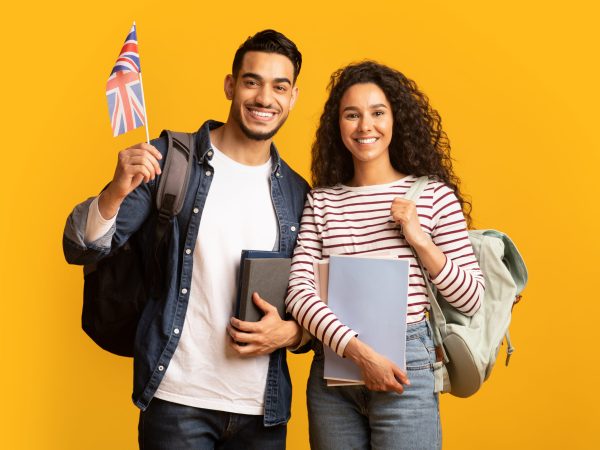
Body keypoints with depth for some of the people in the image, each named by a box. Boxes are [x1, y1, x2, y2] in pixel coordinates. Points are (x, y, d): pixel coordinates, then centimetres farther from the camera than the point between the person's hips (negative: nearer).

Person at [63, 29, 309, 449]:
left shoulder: (297, 193, 6)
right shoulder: (167, 161, -4)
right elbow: (81, 250, -6)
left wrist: (290, 332, -8)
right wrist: (117, 191, -25)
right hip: (178, 399, -3)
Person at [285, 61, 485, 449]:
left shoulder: (434, 195, 0)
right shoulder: (321, 201, 5)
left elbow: (472, 300, -1)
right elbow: (300, 290, -5)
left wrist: (420, 240, -13)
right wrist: (359, 350, -17)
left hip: (405, 373, -2)